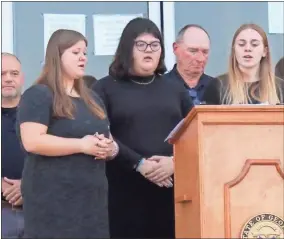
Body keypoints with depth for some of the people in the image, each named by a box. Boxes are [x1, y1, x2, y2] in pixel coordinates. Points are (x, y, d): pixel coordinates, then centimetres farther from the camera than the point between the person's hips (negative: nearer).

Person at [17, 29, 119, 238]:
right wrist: (82, 145, -18)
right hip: (53, 199, -7)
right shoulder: (39, 95, -4)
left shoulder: (92, 99, 21)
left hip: (92, 197, 7)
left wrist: (111, 148, 2)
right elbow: (32, 142, -17)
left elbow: (108, 138, 27)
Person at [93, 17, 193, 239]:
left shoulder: (175, 89, 18)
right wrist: (139, 164, -16)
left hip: (171, 188, 3)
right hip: (126, 190, -3)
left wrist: (175, 161, -10)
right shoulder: (106, 88, 6)